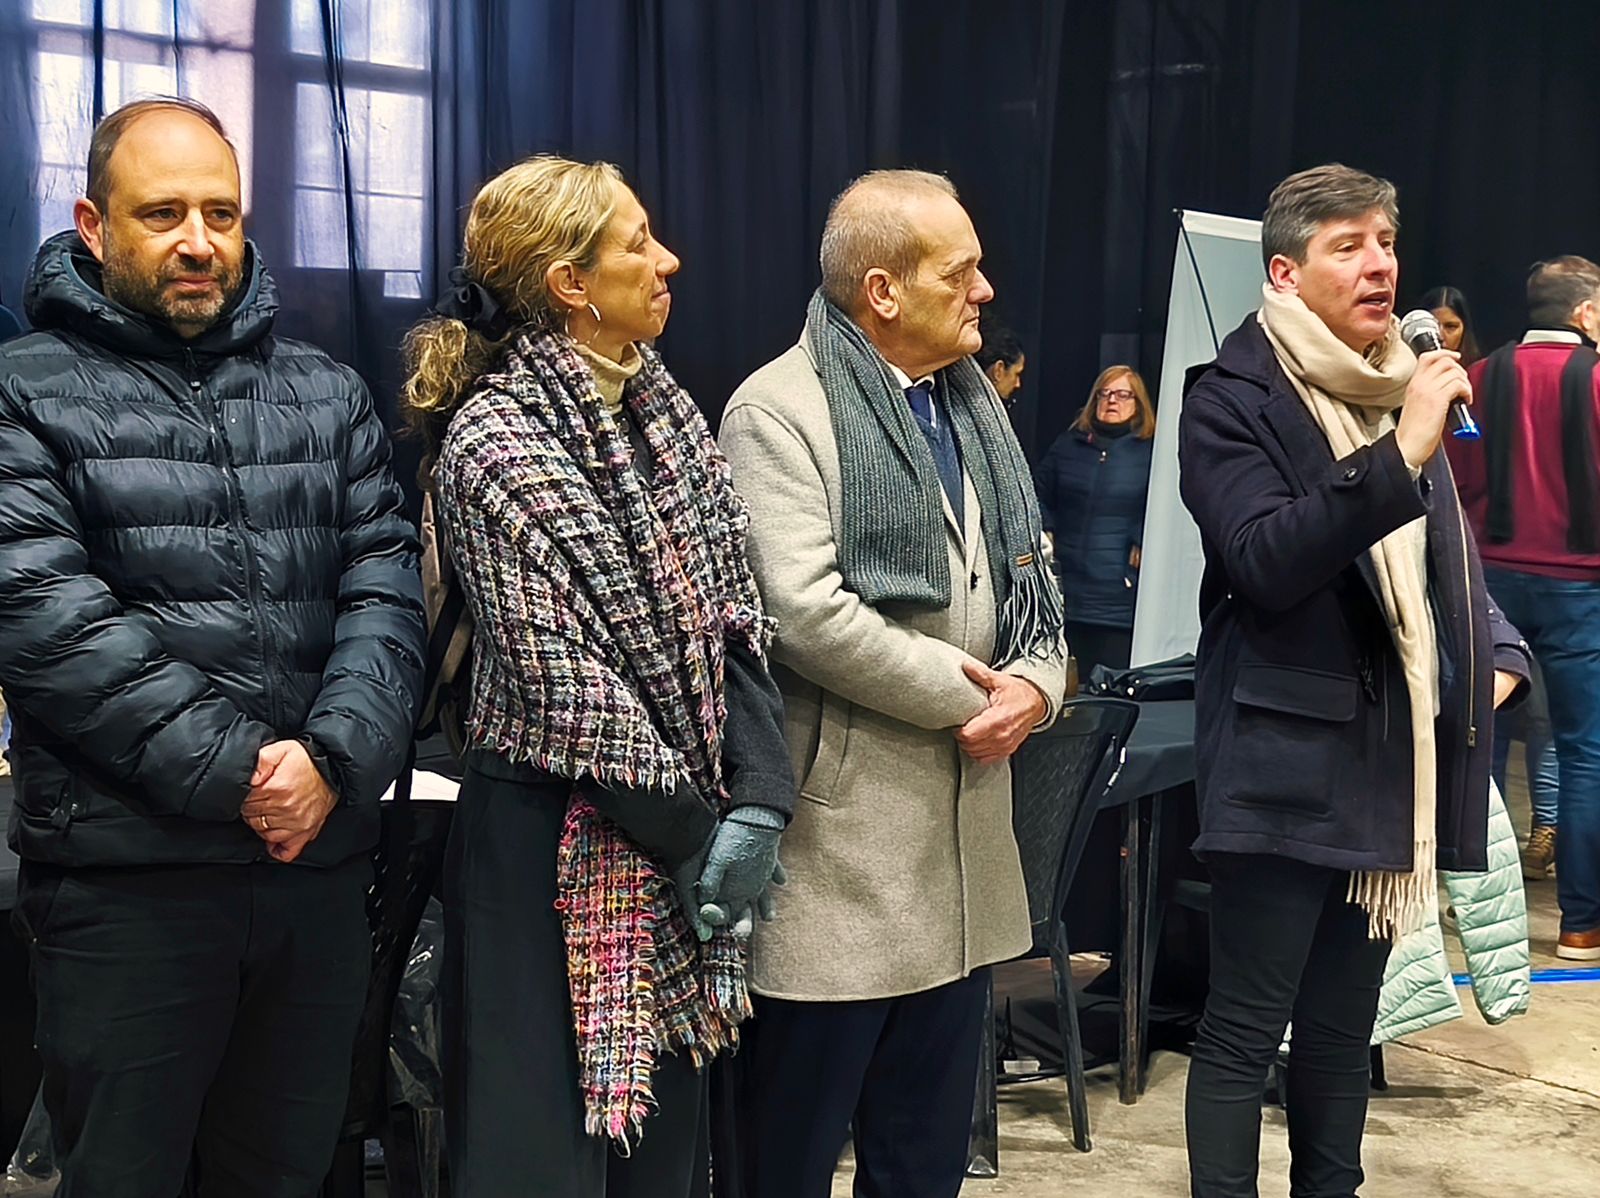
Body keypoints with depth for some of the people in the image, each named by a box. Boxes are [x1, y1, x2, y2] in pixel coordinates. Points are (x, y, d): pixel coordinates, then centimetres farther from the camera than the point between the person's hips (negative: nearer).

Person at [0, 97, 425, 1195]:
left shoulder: (329, 396, 12)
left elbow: (386, 591, 3)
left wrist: (334, 755, -15)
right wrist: (233, 770, -18)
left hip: (323, 857, 4)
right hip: (124, 873, -3)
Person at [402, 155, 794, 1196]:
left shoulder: (667, 408, 7)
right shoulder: (494, 441, -13)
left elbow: (736, 613, 4)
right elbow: (563, 683, -17)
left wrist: (759, 797, -7)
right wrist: (690, 832, -12)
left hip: (697, 833, 7)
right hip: (560, 847, -7)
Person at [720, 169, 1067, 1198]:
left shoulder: (974, 406, 15)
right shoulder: (780, 411, -11)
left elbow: (1030, 577, 17)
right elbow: (804, 613, -22)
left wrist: (1035, 685, -5)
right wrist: (965, 695, -13)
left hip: (967, 840, 8)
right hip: (841, 845, -8)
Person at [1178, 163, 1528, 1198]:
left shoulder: (1405, 387, 14)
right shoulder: (1234, 401, -8)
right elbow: (1263, 563, -22)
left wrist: (1498, 651, 10)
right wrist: (1399, 455, -28)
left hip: (1395, 754, 7)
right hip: (1289, 761, -7)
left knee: (1345, 1024, 15)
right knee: (1246, 1027, -1)